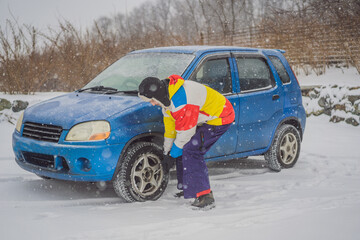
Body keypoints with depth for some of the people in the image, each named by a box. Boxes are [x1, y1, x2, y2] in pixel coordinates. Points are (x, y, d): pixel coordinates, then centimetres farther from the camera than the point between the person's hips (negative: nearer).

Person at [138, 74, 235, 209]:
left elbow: (185, 132, -23)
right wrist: (167, 152, 17)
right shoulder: (168, 95, 2)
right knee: (184, 150, 10)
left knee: (190, 151, -19)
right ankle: (188, 189, 25)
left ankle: (205, 197, -20)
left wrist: (173, 153, -8)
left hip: (221, 118, -10)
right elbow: (170, 125, 13)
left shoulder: (180, 101, -31)